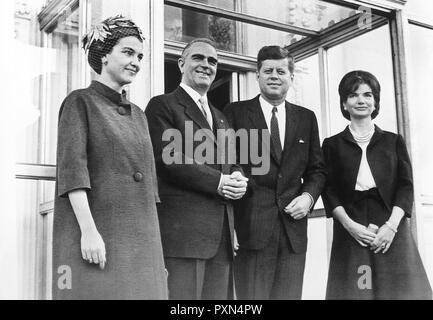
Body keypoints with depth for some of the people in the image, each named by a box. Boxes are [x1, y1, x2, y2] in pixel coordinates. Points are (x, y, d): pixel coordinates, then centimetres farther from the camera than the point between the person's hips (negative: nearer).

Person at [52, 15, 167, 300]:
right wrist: (88, 230, -19)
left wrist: (154, 240, 12)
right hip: (95, 234, -6)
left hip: (140, 238, 6)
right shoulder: (81, 102, 0)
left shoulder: (137, 114, 18)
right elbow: (71, 169, -10)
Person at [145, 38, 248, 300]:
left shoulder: (221, 118, 26)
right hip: (183, 228, -7)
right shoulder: (162, 106, 3)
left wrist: (238, 180, -2)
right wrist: (217, 182, -14)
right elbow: (167, 158, -10)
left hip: (222, 230, 7)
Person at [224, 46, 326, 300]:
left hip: (293, 228, 4)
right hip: (251, 227, -3)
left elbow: (317, 169, 19)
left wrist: (309, 196, -2)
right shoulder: (236, 113, 4)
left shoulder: (307, 118, 15)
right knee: (252, 295, -2)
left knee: (290, 295, 7)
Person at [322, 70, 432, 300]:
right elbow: (329, 190, 2)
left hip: (391, 231, 1)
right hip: (350, 232, -1)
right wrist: (350, 224, -12)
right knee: (355, 289, -1)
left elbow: (405, 186, 4)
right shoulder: (333, 144, 9)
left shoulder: (394, 141, 11)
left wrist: (391, 225, -11)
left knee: (398, 288, -1)